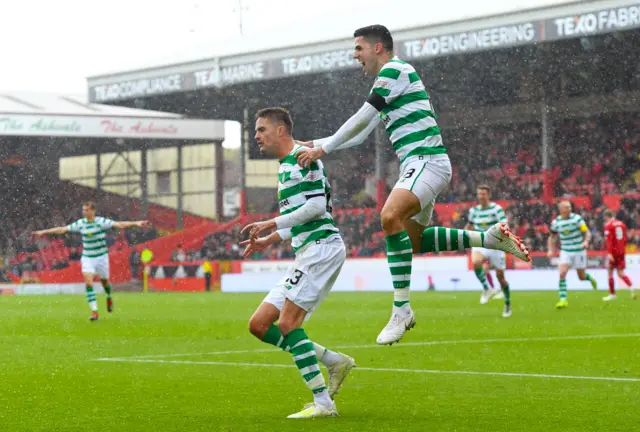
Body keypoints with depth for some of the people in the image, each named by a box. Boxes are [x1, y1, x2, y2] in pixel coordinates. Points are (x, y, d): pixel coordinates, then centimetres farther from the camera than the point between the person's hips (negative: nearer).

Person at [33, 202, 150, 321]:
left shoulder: (101, 221, -13)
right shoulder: (80, 223, -2)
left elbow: (119, 225, -23)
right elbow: (62, 229, 5)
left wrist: (136, 223, -37)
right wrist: (44, 232, 6)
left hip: (101, 257, -2)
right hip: (87, 258, 2)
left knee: (105, 281, 12)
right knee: (88, 283, -15)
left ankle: (109, 298, 47)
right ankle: (94, 311, -14)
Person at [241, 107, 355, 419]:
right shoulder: (285, 167, 23)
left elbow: (317, 206, -17)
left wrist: (272, 224, -14)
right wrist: (268, 241, 18)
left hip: (322, 246, -10)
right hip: (308, 253, 10)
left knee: (287, 323, -17)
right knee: (259, 325, 4)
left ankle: (323, 403, -15)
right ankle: (334, 361, 6)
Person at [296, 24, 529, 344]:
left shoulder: (395, 70, -7)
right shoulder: (388, 80, 23)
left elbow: (361, 119, -13)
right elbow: (359, 135, 27)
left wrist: (324, 148, -8)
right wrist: (315, 145, 20)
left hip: (427, 160, -11)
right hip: (417, 165, 11)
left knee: (390, 217, -31)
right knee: (413, 241, 15)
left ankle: (402, 310, -32)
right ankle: (490, 238, 20)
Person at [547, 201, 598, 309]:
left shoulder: (577, 218, -9)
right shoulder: (556, 222, -1)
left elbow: (587, 232, -8)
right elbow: (552, 237, 14)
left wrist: (586, 241, -28)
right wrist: (551, 250, 0)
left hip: (579, 251, -2)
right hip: (565, 252, 2)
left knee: (582, 277, 6)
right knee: (562, 273, -17)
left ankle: (590, 278, 44)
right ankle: (563, 299, -14)